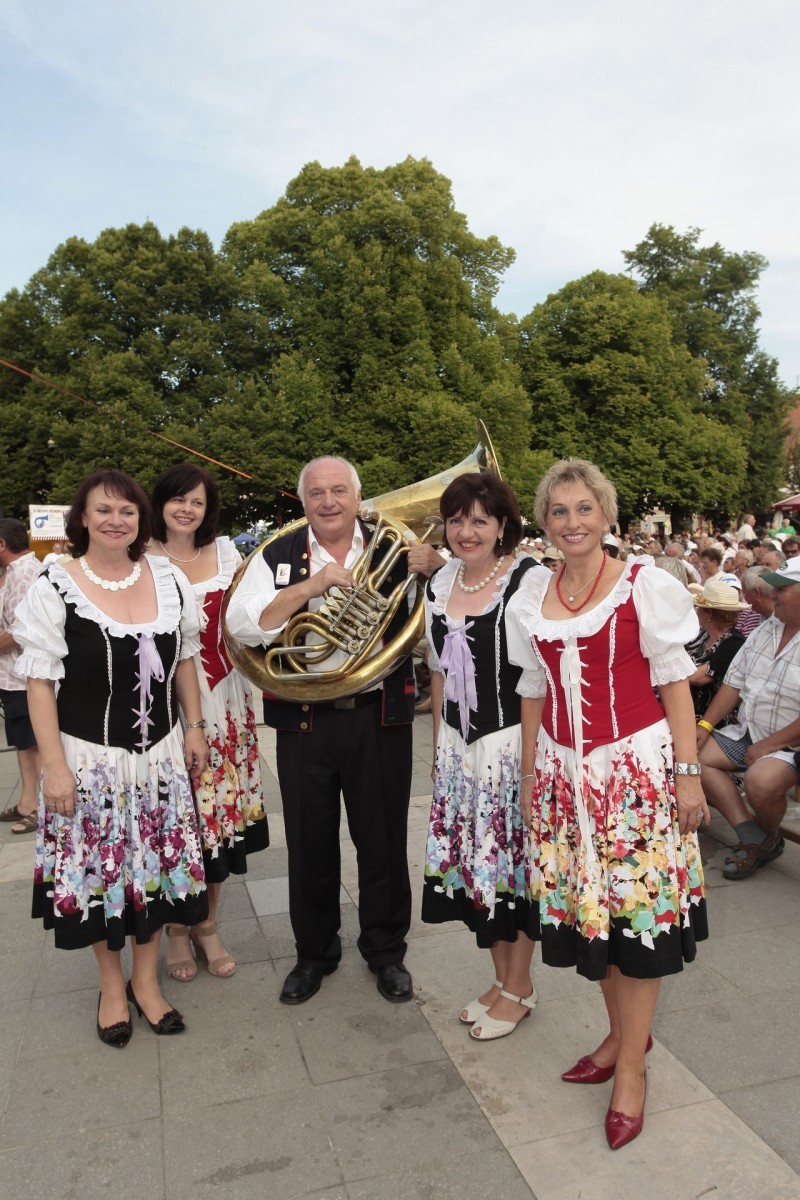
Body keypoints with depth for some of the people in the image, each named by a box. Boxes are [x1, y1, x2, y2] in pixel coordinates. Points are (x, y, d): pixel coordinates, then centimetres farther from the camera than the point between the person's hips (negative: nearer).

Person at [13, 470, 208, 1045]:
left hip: (160, 755, 3)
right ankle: (111, 984, 34)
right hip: (89, 757, -3)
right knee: (97, 870, 10)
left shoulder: (169, 578, 0)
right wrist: (54, 765, -13)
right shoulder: (54, 587, -11)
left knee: (156, 866, 13)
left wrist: (195, 728, 7)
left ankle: (146, 978, 35)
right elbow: (40, 681, -10)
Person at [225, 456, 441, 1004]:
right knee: (310, 845, 14)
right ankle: (314, 953, 35)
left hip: (380, 717, 0)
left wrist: (435, 567, -18)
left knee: (384, 840, 12)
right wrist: (311, 586, -19)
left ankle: (386, 951, 33)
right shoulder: (279, 557, 2)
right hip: (305, 722, 1)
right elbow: (244, 625, -10)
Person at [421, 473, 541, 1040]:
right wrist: (439, 741, 15)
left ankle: (519, 987, 28)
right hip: (459, 745, 6)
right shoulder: (440, 584, 7)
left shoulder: (530, 579, -13)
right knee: (473, 863, 14)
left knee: (515, 864, 7)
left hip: (515, 740, -6)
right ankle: (503, 978, 34)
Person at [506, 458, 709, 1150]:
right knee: (581, 907, 10)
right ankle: (622, 1032, 33)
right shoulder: (531, 598, 7)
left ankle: (632, 1063, 19)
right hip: (564, 774, 4)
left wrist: (687, 771, -9)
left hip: (636, 767, -4)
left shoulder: (645, 584, -5)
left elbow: (673, 680, -5)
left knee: (637, 908, 1)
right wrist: (530, 776, 13)